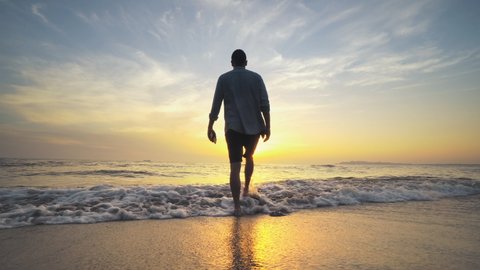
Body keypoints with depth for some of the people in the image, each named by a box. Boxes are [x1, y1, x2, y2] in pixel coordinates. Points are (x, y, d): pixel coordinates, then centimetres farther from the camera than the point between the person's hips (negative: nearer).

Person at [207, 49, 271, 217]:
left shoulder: (224, 79, 7)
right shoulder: (256, 77, 8)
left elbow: (215, 106, 3)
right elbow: (265, 104, -1)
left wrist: (210, 128, 7)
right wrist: (267, 126, 1)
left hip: (234, 128, -1)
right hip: (254, 127, 2)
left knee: (235, 167, -3)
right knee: (249, 157, 27)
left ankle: (237, 206, -7)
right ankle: (246, 189, 27)